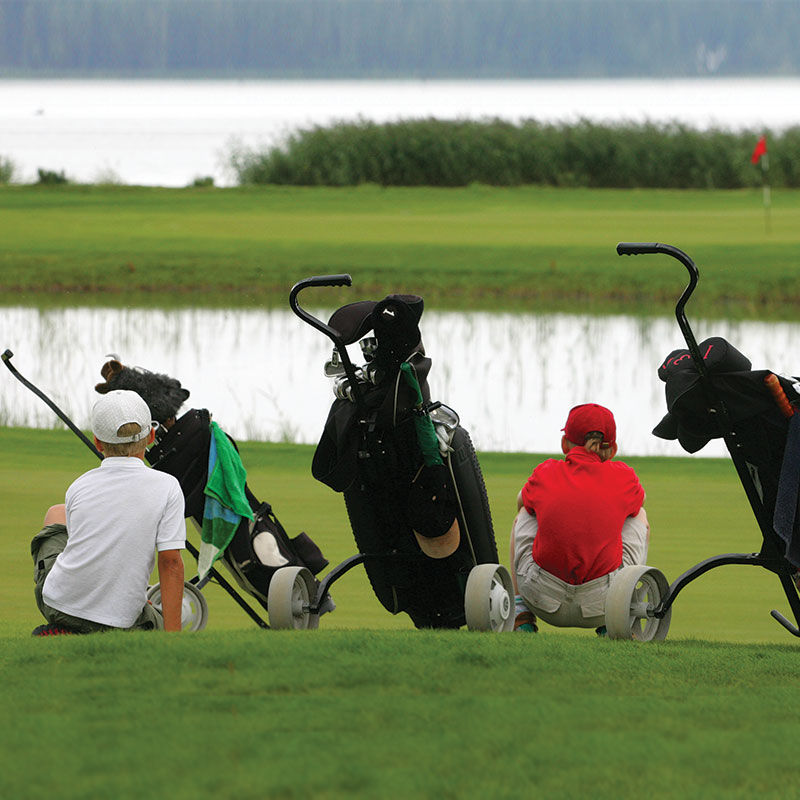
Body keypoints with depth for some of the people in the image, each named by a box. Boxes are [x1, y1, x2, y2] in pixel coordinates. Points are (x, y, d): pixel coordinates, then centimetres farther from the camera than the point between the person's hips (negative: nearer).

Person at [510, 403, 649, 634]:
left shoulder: (545, 474, 4)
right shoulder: (623, 478, 3)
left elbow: (523, 500, 30)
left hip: (543, 602, 1)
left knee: (524, 515, 32)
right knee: (639, 516, 28)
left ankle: (522, 618, 27)